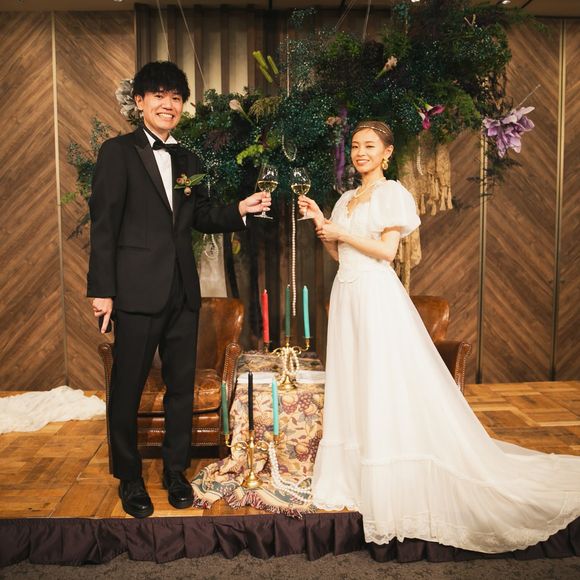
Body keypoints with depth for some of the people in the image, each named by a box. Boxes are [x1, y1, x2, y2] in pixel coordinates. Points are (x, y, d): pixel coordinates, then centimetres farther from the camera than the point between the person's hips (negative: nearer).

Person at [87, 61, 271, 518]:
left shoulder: (186, 159, 15)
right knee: (128, 387, 5)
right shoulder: (118, 151, -1)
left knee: (182, 385, 12)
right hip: (137, 289, -5)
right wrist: (102, 289, -12)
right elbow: (103, 224, -7)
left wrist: (240, 210, 0)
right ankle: (129, 478, 24)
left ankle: (176, 471, 29)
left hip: (182, 291, 6)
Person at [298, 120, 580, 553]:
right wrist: (321, 223, 4)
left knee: (387, 388, -4)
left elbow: (387, 251, -14)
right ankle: (355, 477, 22)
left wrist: (342, 233, -11)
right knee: (351, 387, 10)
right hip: (347, 295, 8)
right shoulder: (346, 199, 17)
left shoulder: (392, 193, -4)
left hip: (377, 296, -8)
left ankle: (395, 489, 8)